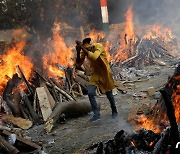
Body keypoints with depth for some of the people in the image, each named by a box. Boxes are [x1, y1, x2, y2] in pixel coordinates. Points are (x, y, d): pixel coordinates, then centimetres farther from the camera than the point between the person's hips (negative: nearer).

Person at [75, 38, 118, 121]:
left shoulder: (99, 46, -27)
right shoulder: (85, 50, -12)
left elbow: (94, 57, -46)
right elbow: (78, 64, -14)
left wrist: (82, 47, -45)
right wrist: (78, 52, -29)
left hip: (105, 73, -4)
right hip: (95, 73, 4)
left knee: (109, 94, 10)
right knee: (90, 93, -12)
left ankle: (114, 111, 34)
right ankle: (96, 114, -1)